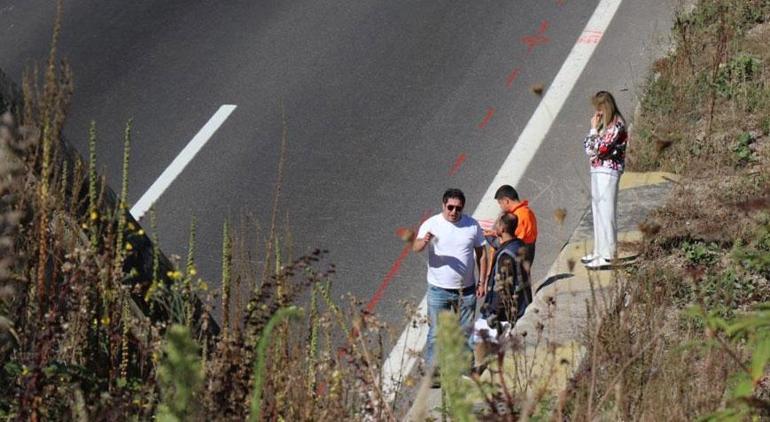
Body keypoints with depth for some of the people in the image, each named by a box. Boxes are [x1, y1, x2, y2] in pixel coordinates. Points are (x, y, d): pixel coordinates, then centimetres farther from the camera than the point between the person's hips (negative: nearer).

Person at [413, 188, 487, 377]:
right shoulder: (431, 224, -9)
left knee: (466, 332, 13)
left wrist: (482, 282, 3)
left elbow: (481, 254, 7)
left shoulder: (472, 225, -1)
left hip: (466, 290, 2)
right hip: (439, 290, -2)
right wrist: (424, 241, -47)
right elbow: (415, 248, -23)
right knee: (436, 333, 0)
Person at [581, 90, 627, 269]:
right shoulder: (604, 124, 14)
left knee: (606, 212, -9)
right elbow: (588, 147, 13)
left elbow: (600, 149, -21)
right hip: (597, 171, 10)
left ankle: (607, 256, -7)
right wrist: (594, 128, 2)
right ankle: (599, 251, 24)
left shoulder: (617, 125, -14)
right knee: (598, 211, 15)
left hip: (608, 172, -10)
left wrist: (594, 129, -12)